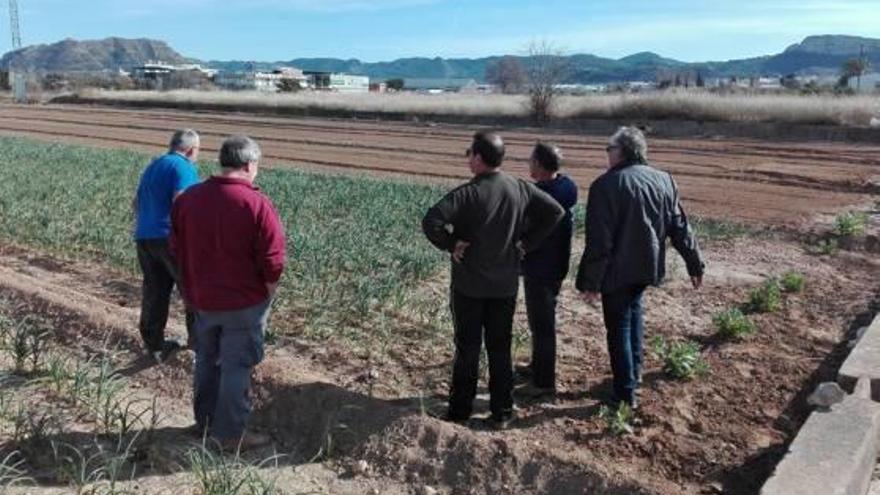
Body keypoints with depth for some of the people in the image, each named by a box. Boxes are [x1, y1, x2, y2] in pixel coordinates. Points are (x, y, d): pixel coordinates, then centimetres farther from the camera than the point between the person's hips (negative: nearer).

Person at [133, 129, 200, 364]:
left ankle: (154, 345, 17)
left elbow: (136, 203, 24)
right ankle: (198, 339, 10)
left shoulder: (152, 167, 19)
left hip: (144, 237, 8)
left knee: (154, 291, 12)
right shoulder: (184, 168, -9)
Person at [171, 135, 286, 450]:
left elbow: (177, 249, 9)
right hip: (244, 304, -6)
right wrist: (268, 294, 0)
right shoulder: (257, 204, -19)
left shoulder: (187, 198, 0)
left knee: (206, 362, 20)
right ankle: (231, 434, 14)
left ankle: (204, 422, 33)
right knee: (236, 367, 5)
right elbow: (273, 261, -18)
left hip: (201, 300, 6)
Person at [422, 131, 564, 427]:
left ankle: (460, 409, 20)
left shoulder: (467, 194, -18)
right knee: (500, 349, 13)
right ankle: (502, 412, 20)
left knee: (467, 349, 9)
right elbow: (555, 212, 3)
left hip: (469, 286, -4)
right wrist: (526, 243, 4)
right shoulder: (520, 189, -3)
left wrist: (449, 243, -13)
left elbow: (431, 221, -30)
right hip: (506, 286, 4)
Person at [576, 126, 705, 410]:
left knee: (619, 327, 5)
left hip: (618, 270, -6)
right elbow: (680, 228, 7)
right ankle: (634, 372, 36)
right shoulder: (663, 181, 3)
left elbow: (598, 241, -20)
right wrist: (695, 264, 15)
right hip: (647, 266, 7)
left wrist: (590, 281, -15)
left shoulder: (606, 185, -17)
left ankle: (626, 392, 12)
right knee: (633, 310, 28)